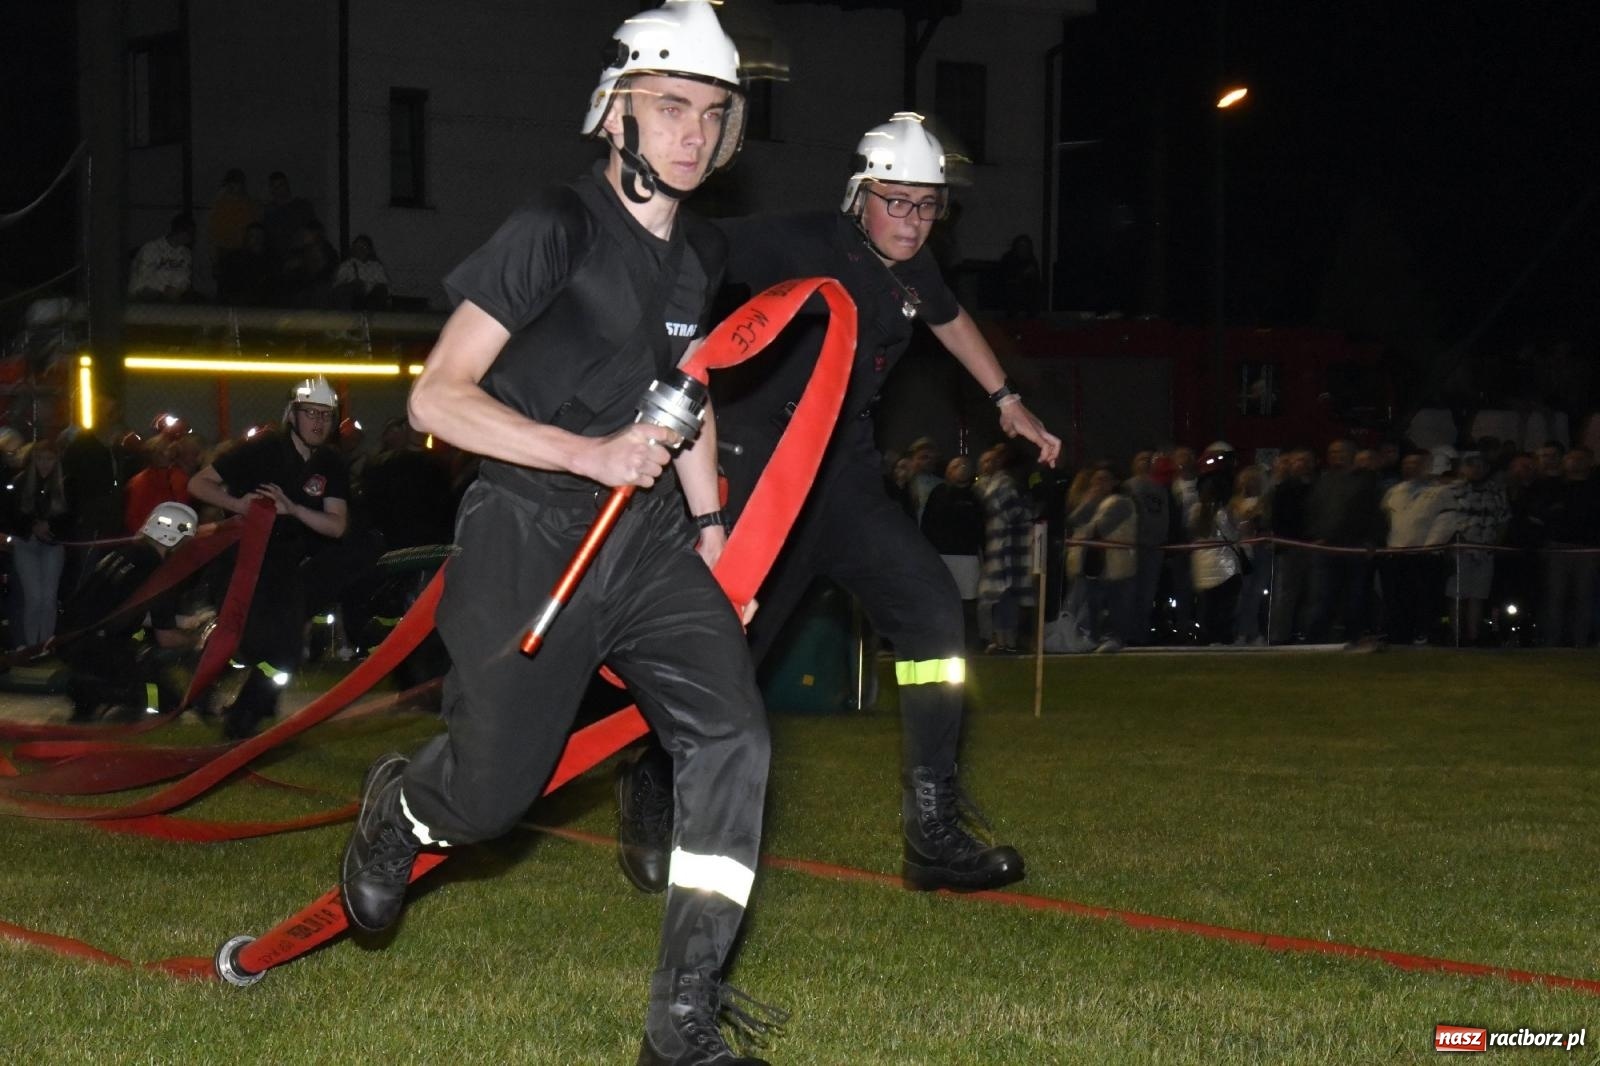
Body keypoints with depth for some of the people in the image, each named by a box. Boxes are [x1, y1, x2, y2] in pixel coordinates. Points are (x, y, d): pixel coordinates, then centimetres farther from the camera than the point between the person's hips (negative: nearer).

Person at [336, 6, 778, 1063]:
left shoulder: (699, 252, 9)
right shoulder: (555, 230, -14)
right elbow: (437, 397, -17)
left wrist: (709, 526, 18)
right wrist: (593, 454, -23)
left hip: (648, 537, 6)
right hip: (531, 536, -6)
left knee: (731, 736, -13)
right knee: (493, 792, -1)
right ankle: (397, 808, 39)